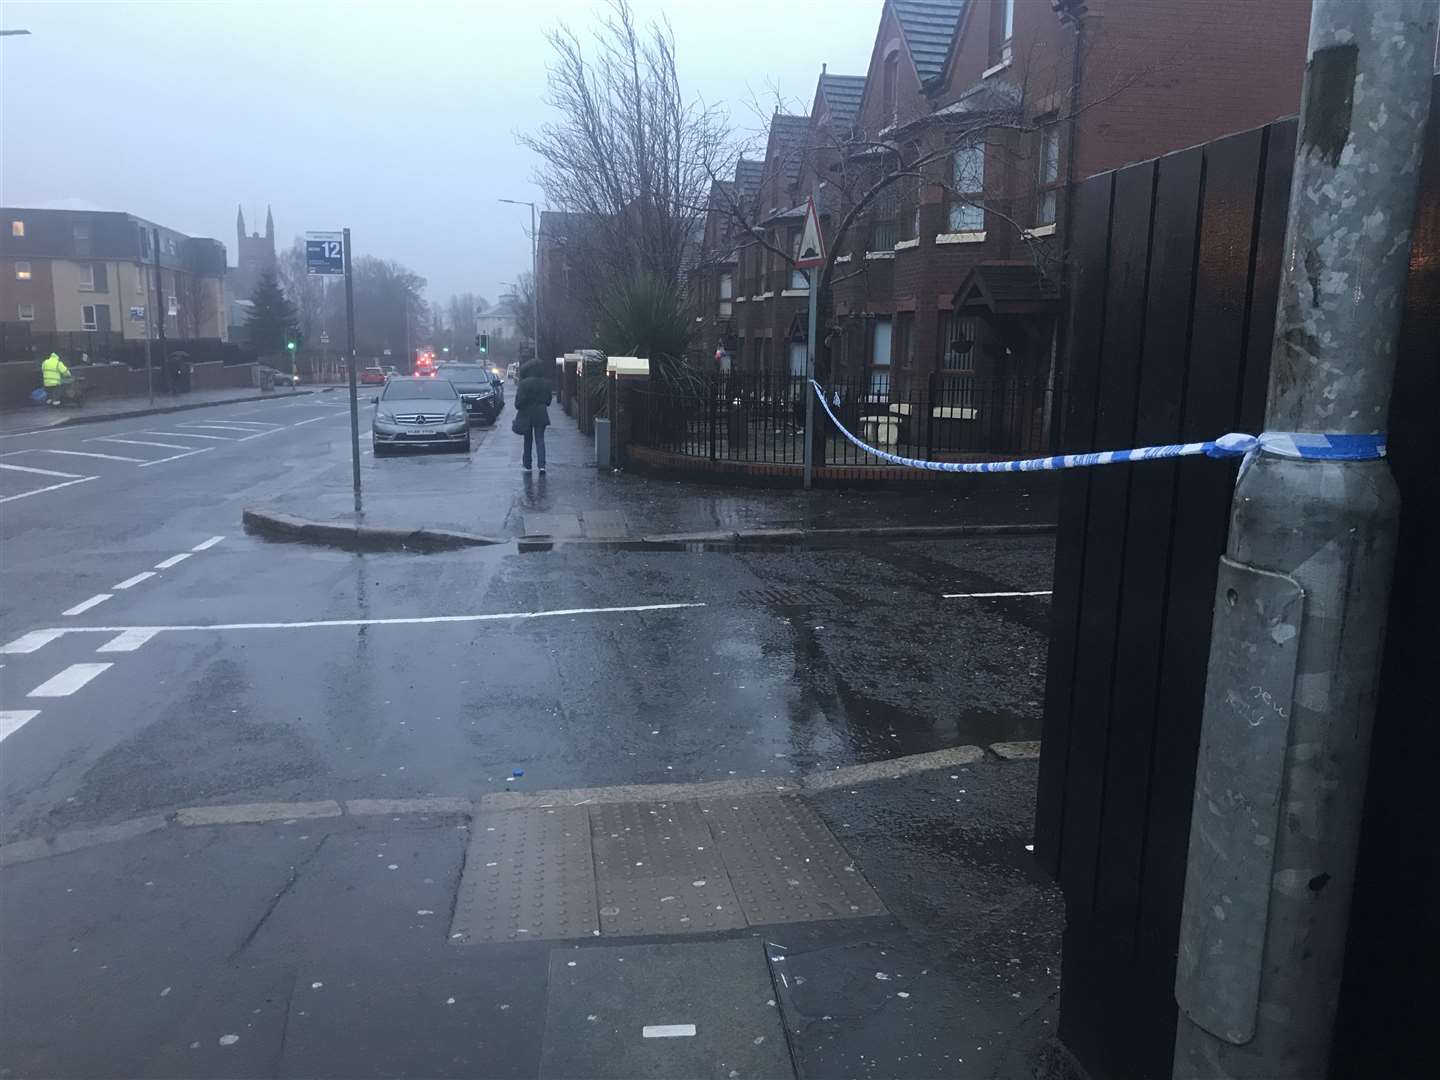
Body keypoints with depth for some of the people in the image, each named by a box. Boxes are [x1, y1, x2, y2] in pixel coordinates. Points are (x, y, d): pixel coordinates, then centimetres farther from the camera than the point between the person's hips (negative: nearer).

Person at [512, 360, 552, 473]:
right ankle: (542, 465, -10)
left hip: (526, 415, -2)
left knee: (528, 441, 11)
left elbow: (519, 400, -14)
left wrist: (518, 407, 5)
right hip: (541, 415, 2)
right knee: (540, 440, 2)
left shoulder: (524, 383, -13)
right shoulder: (545, 384, -1)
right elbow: (548, 400, 6)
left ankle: (527, 465, 19)